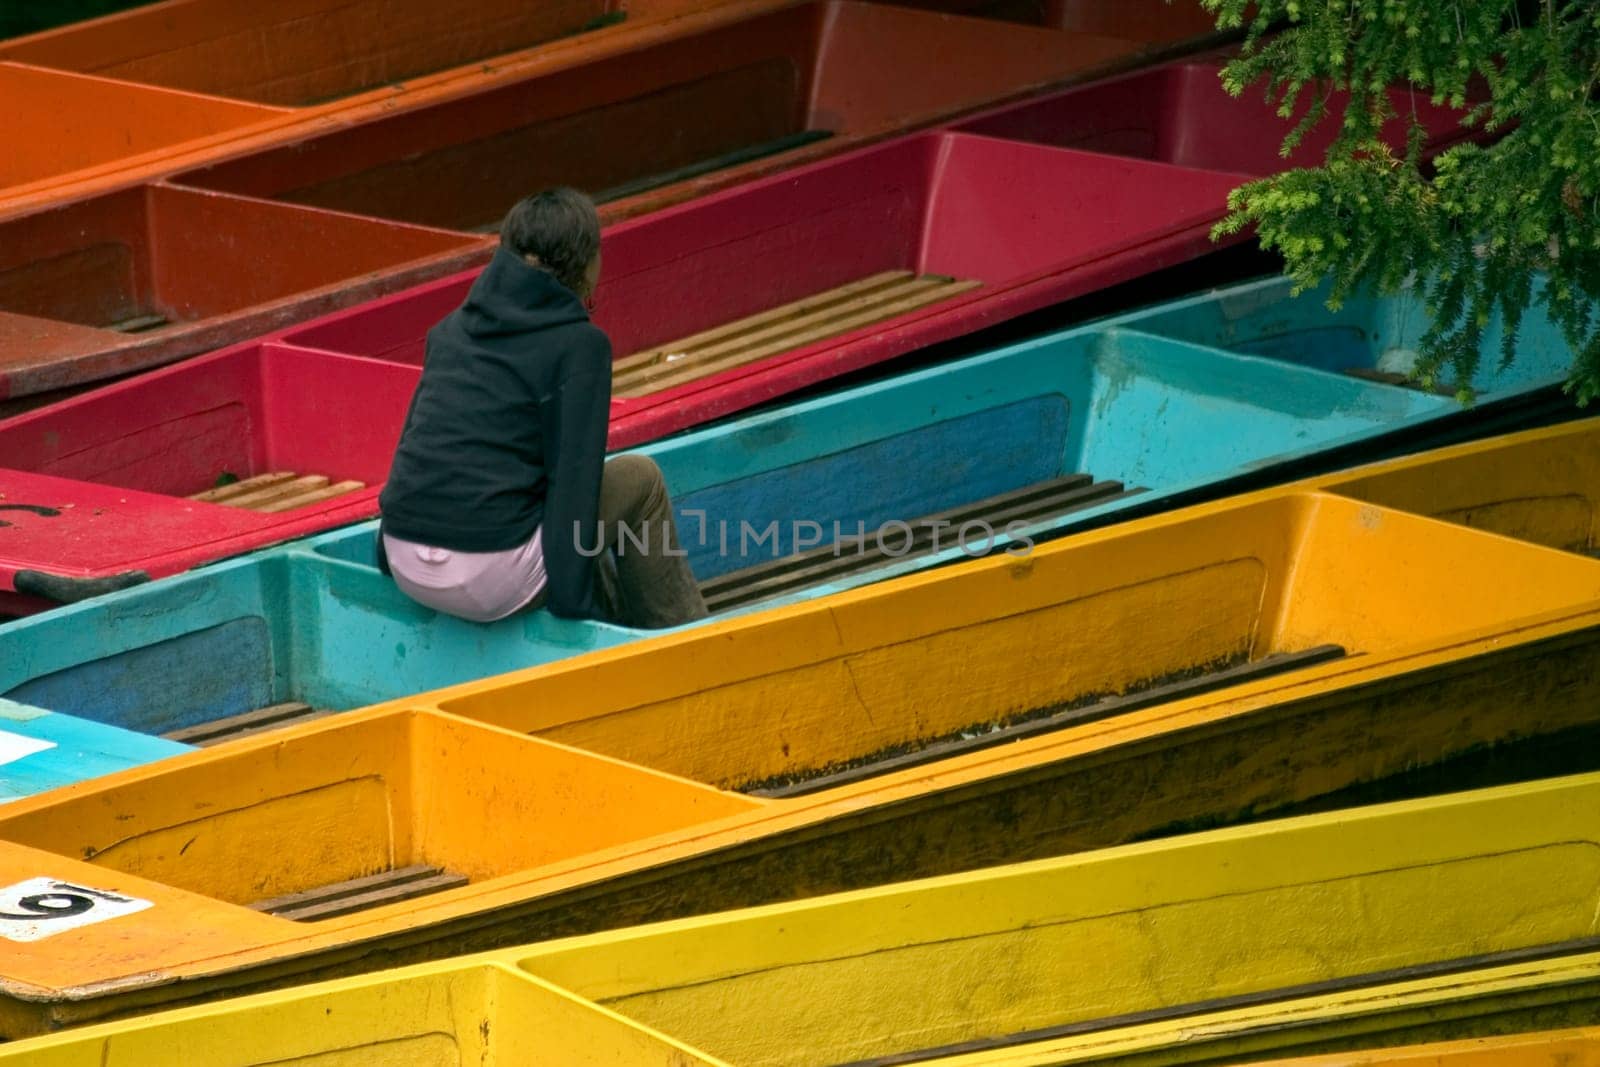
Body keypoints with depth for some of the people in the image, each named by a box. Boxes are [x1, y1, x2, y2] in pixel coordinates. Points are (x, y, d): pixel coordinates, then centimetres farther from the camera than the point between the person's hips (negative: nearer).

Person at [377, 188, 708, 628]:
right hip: (491, 579, -7)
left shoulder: (453, 327, 14)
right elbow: (574, 477, -11)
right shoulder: (580, 345, -5)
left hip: (406, 567, 7)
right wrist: (572, 596, -9)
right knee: (639, 480, 15)